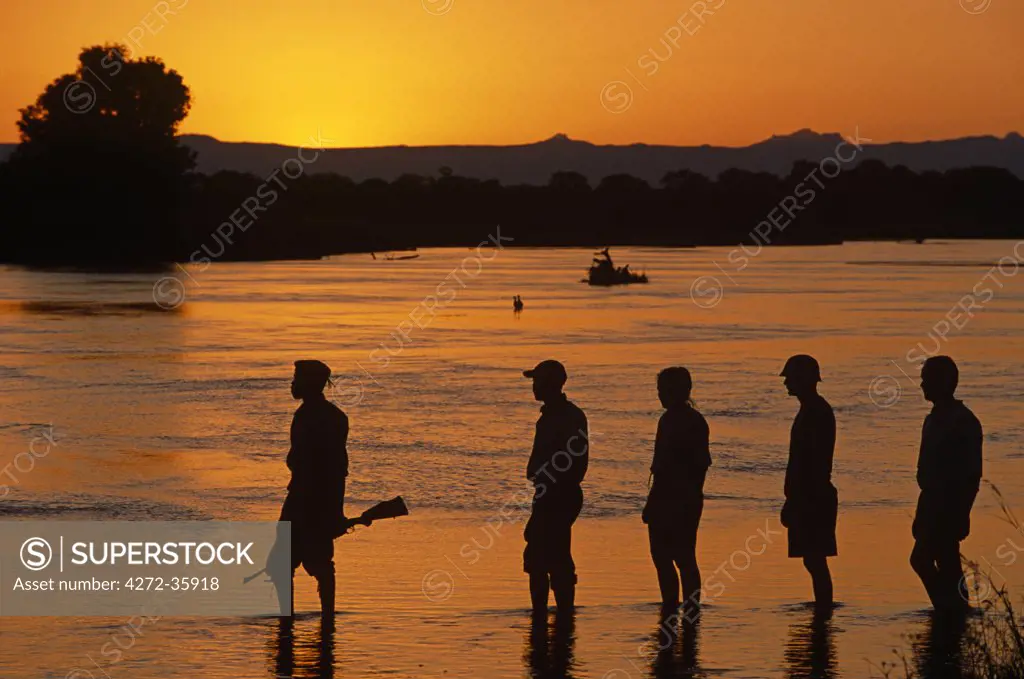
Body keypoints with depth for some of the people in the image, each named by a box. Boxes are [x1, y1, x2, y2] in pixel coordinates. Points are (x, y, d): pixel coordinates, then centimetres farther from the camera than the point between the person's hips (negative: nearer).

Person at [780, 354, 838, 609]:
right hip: (809, 499, 10)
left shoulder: (816, 412, -14)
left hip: (812, 499, -10)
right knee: (814, 561, 11)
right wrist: (792, 500, 21)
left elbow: (818, 461, -21)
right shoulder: (810, 410, 18)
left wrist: (794, 501, -23)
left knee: (814, 560, -10)